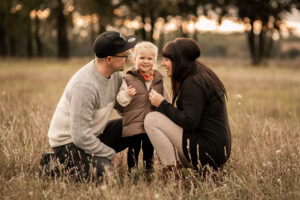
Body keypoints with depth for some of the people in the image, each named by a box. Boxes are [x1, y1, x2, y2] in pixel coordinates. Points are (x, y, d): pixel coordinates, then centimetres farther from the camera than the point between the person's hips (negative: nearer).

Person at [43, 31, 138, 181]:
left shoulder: (115, 73, -3)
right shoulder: (85, 86, -31)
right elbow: (80, 136, -30)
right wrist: (111, 154, -18)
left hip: (94, 133, 9)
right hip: (69, 142, -9)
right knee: (106, 171, -27)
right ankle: (57, 165, -5)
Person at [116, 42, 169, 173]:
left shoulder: (158, 80, 8)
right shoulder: (128, 79, -3)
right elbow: (120, 101, -7)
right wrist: (127, 95, -26)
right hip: (134, 122, -3)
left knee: (149, 147, 14)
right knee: (134, 147, 0)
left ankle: (149, 168, 28)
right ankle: (132, 170, 12)